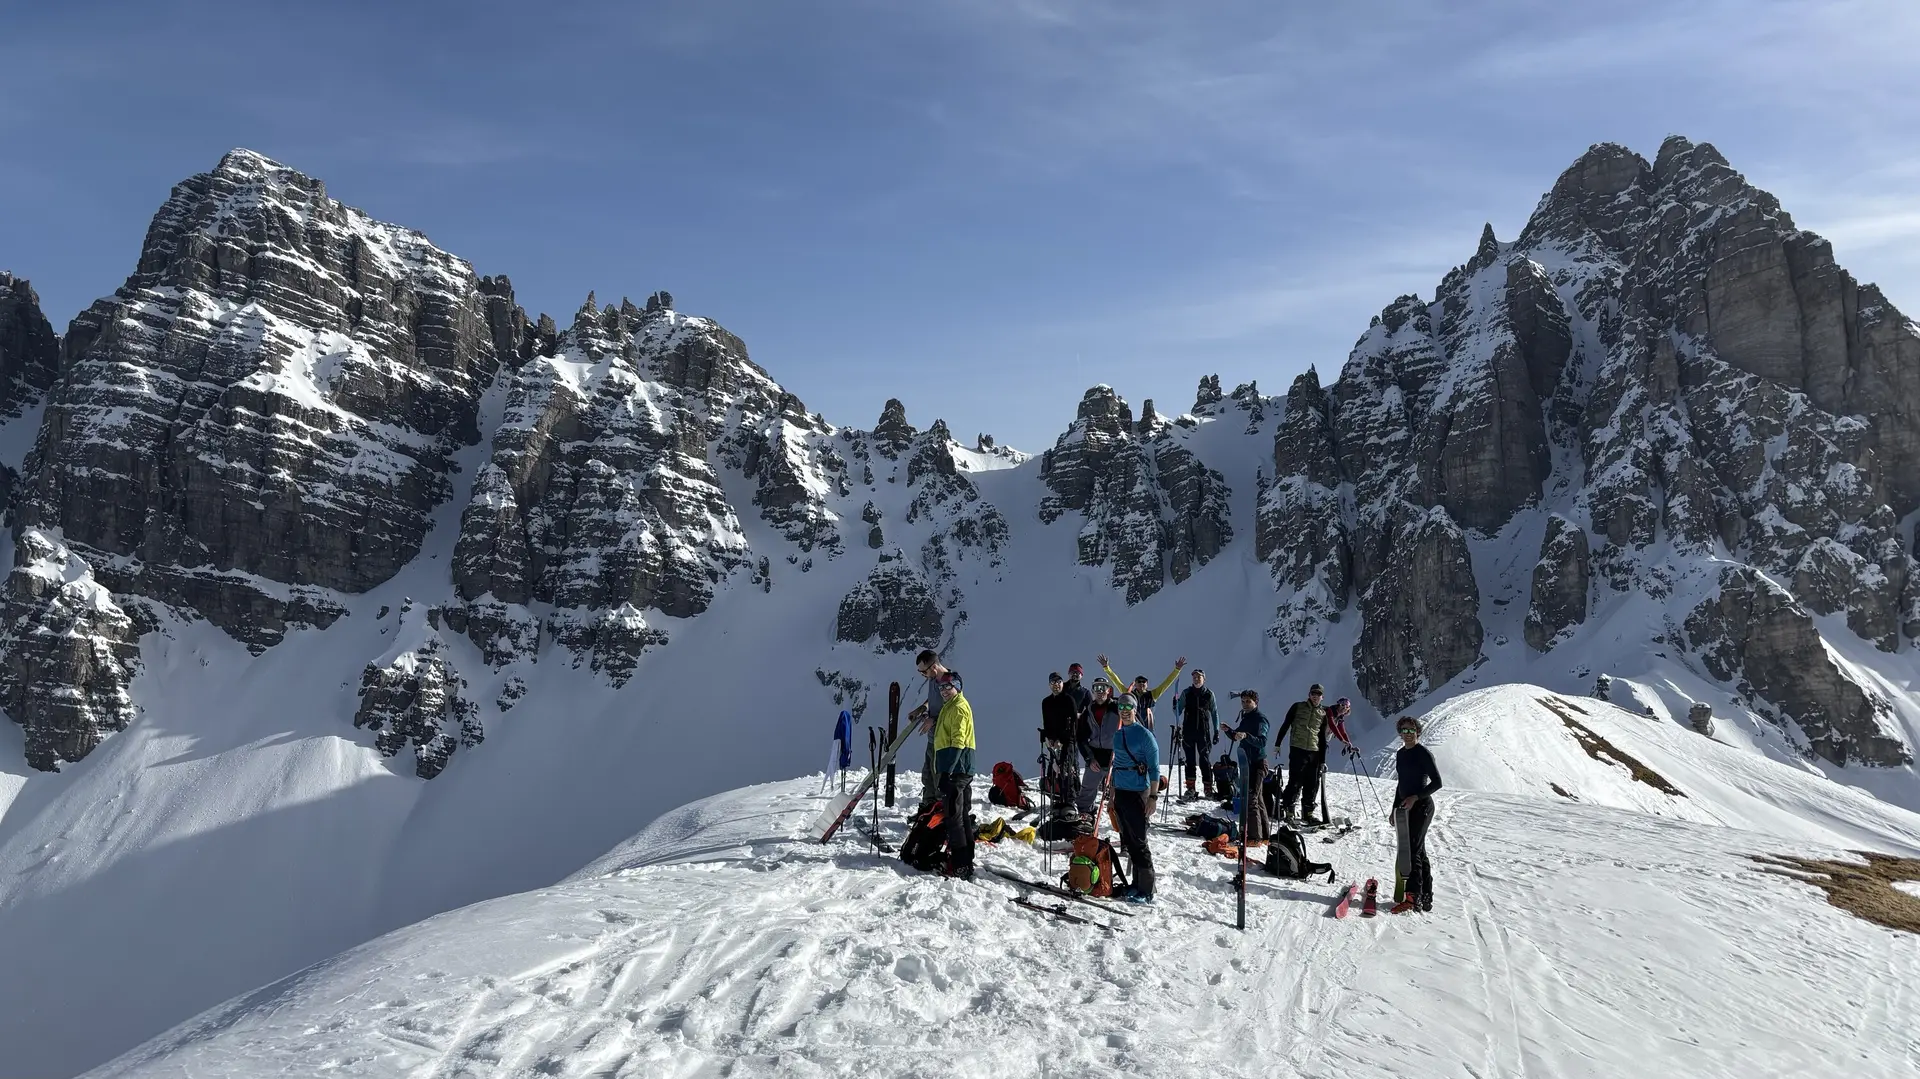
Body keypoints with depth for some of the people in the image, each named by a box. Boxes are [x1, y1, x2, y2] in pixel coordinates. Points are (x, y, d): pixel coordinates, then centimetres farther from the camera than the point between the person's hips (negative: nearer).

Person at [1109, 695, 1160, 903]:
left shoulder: (1144, 735, -8)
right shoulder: (1117, 735, 11)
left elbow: (1154, 770, -9)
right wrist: (1112, 796, 18)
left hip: (1137, 793, -7)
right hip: (1120, 792, 7)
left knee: (1139, 842, -6)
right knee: (1127, 841, 11)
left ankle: (1146, 891, -1)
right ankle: (1136, 884, 20)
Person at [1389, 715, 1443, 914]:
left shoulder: (1424, 753, -10)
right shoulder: (1400, 754, 14)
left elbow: (1437, 782, -11)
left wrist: (1416, 797, -20)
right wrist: (1395, 809, 19)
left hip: (1421, 807, -8)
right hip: (1406, 808, 8)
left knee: (1411, 851, -15)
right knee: (1419, 852, 10)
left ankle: (1412, 897, -19)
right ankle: (1425, 897, 14)